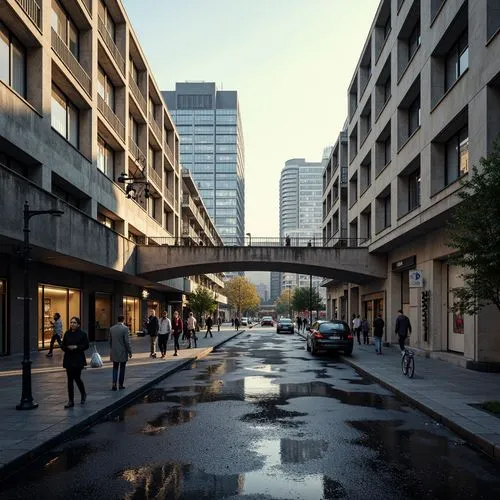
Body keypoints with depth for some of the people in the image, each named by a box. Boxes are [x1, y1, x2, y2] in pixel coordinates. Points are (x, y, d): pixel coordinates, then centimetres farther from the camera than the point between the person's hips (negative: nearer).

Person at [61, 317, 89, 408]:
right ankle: (70, 401, 8)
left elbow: (86, 345, -5)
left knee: (77, 378, -2)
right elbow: (62, 345, 9)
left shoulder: (82, 334, -4)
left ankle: (83, 394, 27)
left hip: (78, 359, -3)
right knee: (70, 379, 3)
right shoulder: (67, 334, 6)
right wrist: (68, 348, -12)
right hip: (69, 359, 3)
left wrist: (76, 347, -17)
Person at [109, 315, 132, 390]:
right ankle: (120, 384, 13)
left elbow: (110, 341, 9)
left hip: (114, 352, 4)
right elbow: (127, 341, -14)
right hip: (123, 352, -4)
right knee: (122, 368, 10)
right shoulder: (125, 328, -13)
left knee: (115, 368, 12)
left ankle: (114, 383, -3)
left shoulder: (111, 328, 2)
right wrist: (130, 352, -6)